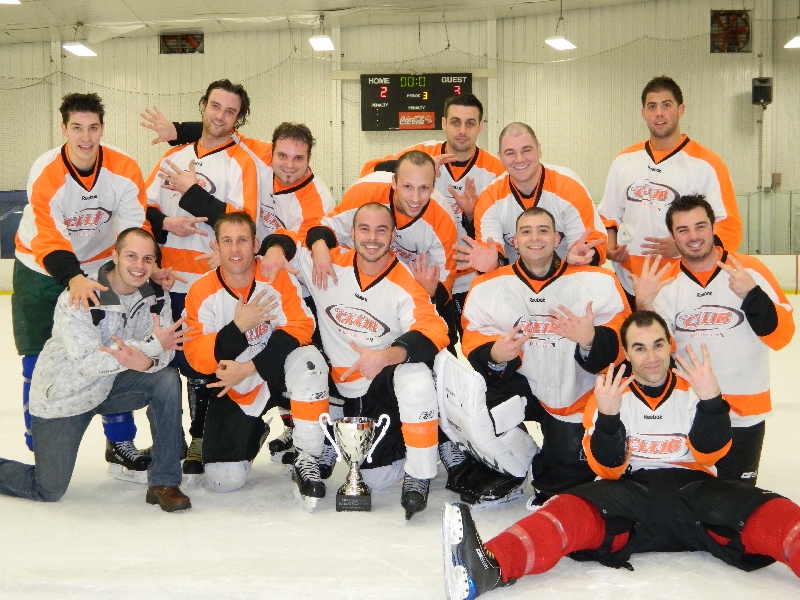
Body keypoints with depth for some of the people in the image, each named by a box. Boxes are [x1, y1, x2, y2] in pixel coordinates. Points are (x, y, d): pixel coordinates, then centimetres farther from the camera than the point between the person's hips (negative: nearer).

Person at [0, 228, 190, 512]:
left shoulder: (157, 296, -10)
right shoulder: (78, 297, -26)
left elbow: (165, 353, -17)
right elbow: (88, 362, -34)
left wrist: (147, 362, -41)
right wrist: (151, 345, -38)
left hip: (110, 386, 4)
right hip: (63, 396, -4)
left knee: (167, 379, -23)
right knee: (49, 490, -5)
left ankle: (163, 483, -12)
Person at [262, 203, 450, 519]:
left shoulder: (406, 284, -15)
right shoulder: (329, 264, -6)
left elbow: (434, 333, -30)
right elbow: (284, 241, 6)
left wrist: (387, 355, -46)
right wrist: (275, 251, -19)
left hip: (385, 386, -2)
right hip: (338, 385, 2)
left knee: (415, 376, -36)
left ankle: (418, 476, -21)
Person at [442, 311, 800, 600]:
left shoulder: (693, 390, 10)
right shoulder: (610, 395, 8)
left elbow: (710, 453, -3)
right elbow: (609, 470, -1)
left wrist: (710, 399, -20)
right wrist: (608, 416, -19)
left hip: (693, 489, 2)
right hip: (632, 491, -1)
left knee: (770, 512, -28)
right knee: (572, 509, -32)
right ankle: (490, 567, -58)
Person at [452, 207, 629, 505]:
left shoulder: (599, 282, -11)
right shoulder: (487, 287, -4)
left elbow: (618, 344, -14)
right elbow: (475, 349, -5)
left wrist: (591, 340, -36)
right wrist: (495, 356, -29)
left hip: (576, 396, -1)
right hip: (518, 385, 1)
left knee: (566, 478, -1)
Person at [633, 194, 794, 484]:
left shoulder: (751, 270, -8)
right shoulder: (665, 282, 0)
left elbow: (781, 336, -12)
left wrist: (751, 294, -26)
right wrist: (644, 306, -20)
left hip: (744, 413, -2)